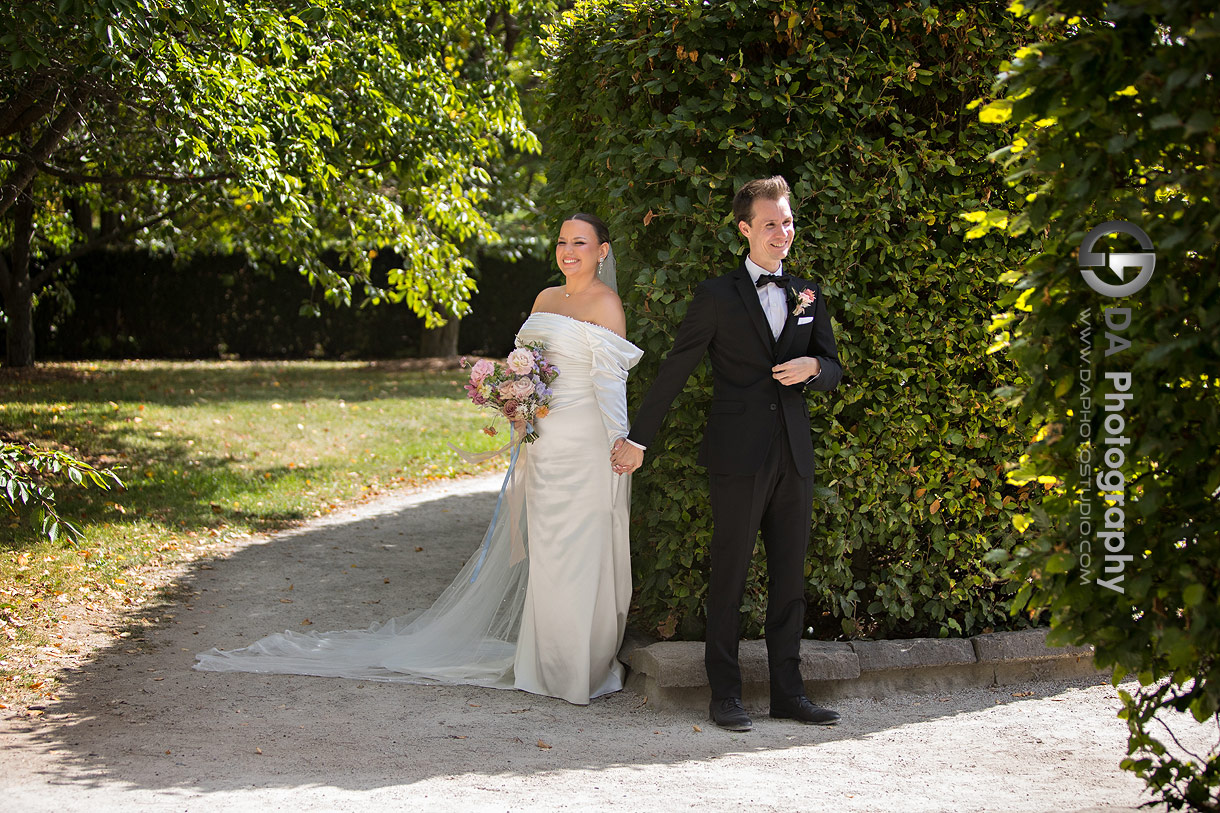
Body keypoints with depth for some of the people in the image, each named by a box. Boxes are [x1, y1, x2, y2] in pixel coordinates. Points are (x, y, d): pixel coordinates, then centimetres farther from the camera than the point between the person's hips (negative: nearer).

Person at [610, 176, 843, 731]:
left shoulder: (808, 296, 13)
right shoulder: (717, 296, -1)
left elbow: (833, 368, 16)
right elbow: (674, 371, 0)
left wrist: (812, 366, -8)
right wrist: (638, 438, 1)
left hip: (794, 455, 5)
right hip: (737, 456, -5)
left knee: (790, 578, 8)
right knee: (729, 576, 0)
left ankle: (787, 693, 15)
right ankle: (724, 695, 7)